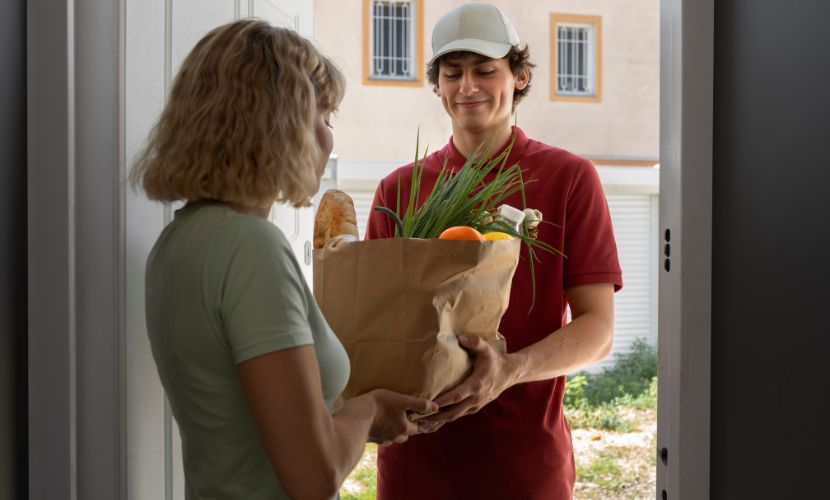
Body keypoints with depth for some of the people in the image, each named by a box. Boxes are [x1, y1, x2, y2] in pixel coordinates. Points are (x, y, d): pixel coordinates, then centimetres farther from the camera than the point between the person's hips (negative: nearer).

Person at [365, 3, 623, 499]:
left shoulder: (569, 177, -2)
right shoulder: (399, 188, 5)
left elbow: (598, 329, -7)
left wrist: (510, 369, -25)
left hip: (525, 458, -2)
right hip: (415, 453, 2)